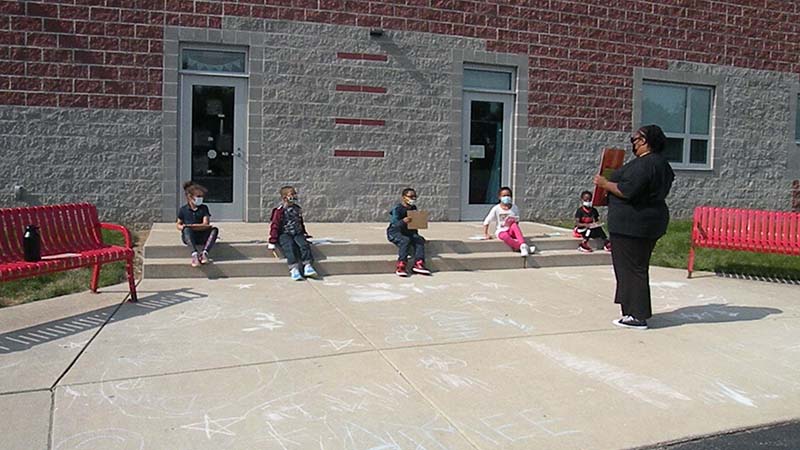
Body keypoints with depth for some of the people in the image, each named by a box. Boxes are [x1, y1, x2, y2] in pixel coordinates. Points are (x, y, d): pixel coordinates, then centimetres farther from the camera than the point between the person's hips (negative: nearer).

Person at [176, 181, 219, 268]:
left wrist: (191, 226, -19)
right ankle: (194, 254, -55)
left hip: (201, 237, 1)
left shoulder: (204, 208, 4)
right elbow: (178, 225, 10)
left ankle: (204, 253, -41)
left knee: (214, 229, -25)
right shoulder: (183, 210, 3)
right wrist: (182, 227, -14)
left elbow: (206, 225, -8)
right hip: (188, 237, -1)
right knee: (187, 229, -35)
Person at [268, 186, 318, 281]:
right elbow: (274, 225, -8)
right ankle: (293, 269, -36)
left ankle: (308, 266, -23)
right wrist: (272, 242, -11)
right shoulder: (280, 210, -6)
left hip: (297, 233, 5)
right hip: (284, 234, -5)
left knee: (304, 245, -21)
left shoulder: (297, 209, 13)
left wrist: (305, 234, 29)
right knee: (290, 247, -30)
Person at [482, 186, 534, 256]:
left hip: (511, 231, 2)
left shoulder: (514, 208, 2)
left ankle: (523, 245, -45)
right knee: (504, 236, -38)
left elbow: (517, 222, 9)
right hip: (501, 231, -2)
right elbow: (486, 222, -3)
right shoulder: (496, 209, -5)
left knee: (514, 225, -33)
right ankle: (523, 248, -44)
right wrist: (486, 234, -11)